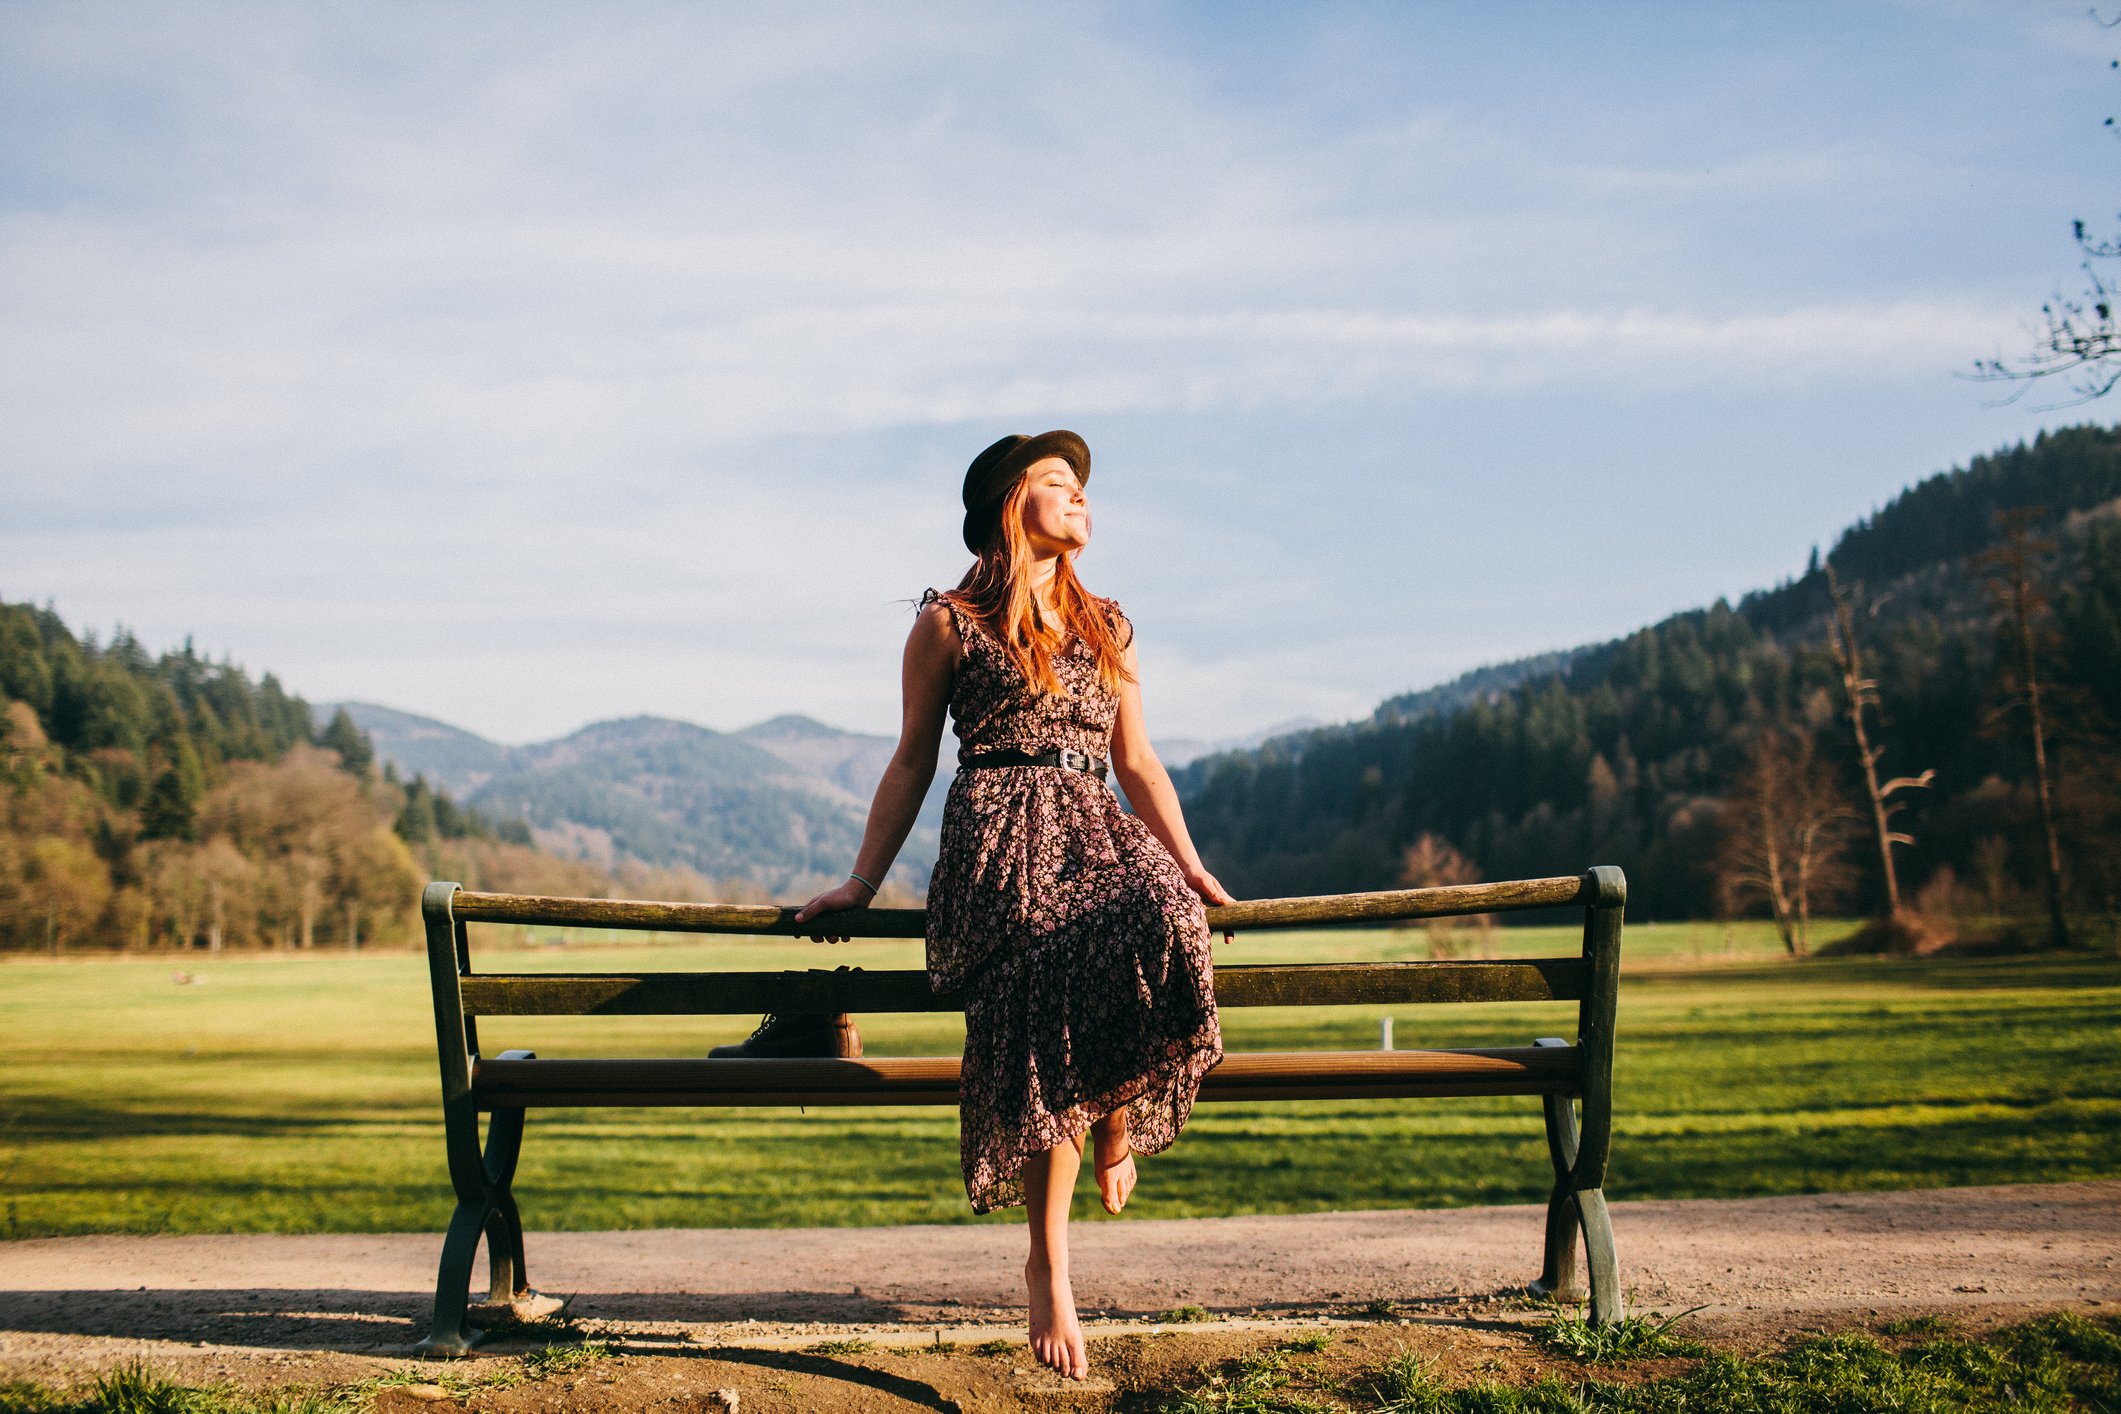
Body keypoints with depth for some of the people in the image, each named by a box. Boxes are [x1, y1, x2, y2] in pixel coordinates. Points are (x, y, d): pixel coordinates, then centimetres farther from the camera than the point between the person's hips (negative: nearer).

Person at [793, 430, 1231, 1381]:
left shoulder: (1107, 629, 23)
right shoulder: (949, 624, 10)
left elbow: (1136, 761, 22)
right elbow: (912, 762, 13)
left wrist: (1192, 871, 12)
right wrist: (861, 883, 9)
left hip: (1094, 836, 4)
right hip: (997, 840, -4)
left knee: (1160, 917, -34)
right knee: (1055, 1004, -30)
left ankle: (1118, 1109, -8)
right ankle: (1048, 1261, -19)